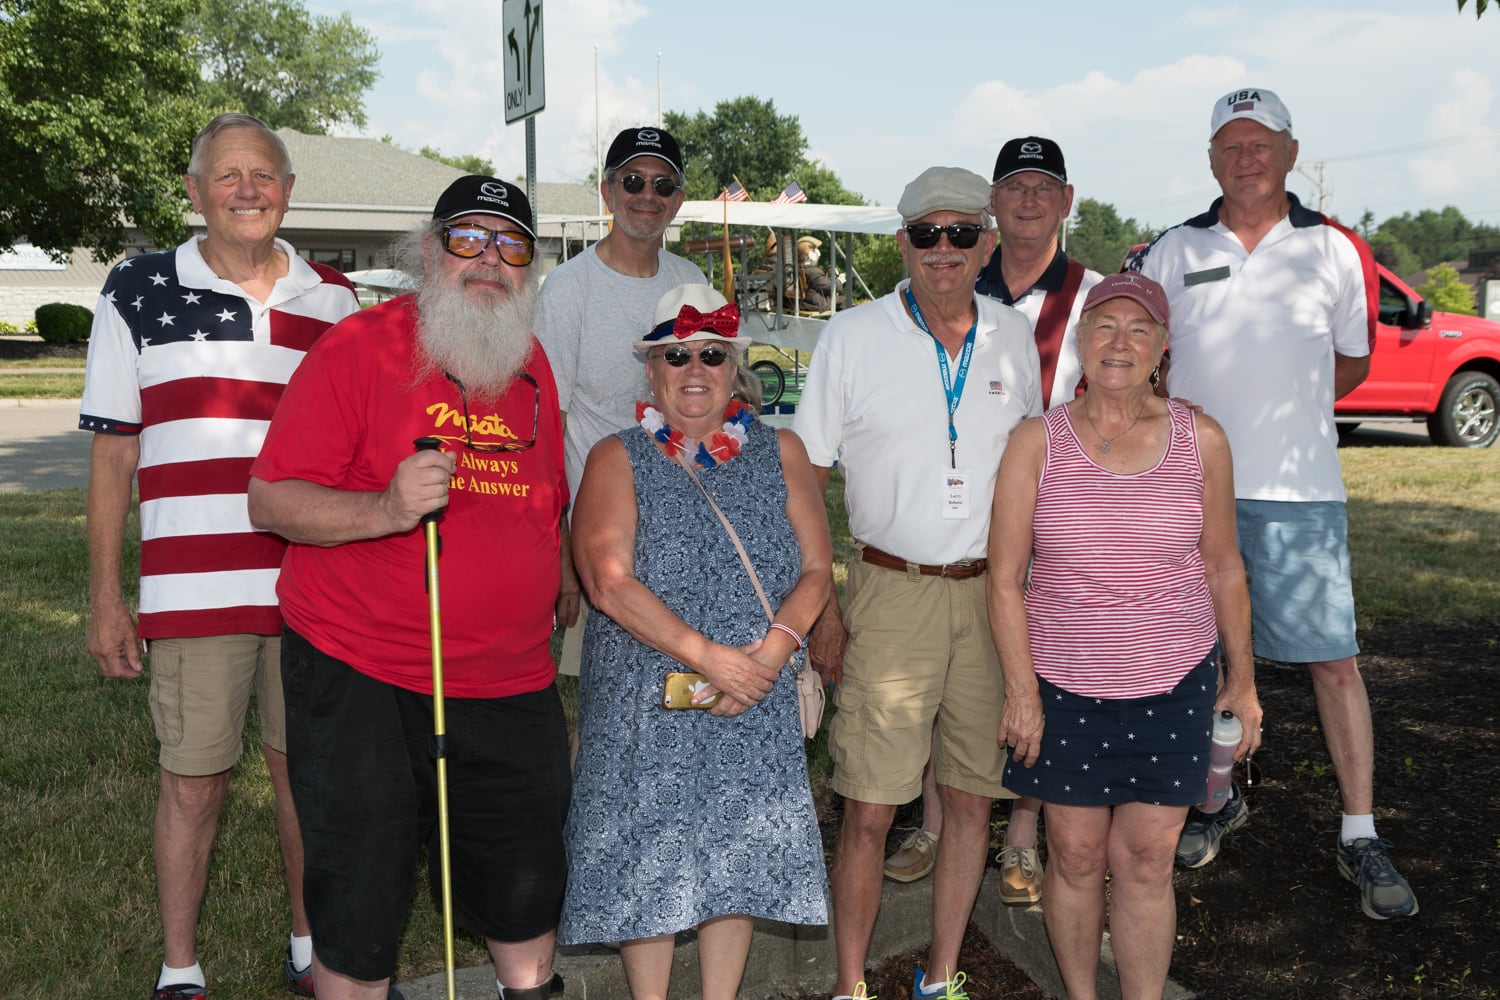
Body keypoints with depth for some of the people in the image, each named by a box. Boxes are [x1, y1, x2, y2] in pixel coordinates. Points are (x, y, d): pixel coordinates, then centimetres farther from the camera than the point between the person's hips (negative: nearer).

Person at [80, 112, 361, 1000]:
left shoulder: (336, 299, 7)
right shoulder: (139, 291, 2)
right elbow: (113, 452, 4)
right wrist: (105, 599, 2)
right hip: (192, 591, -2)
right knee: (194, 782, 7)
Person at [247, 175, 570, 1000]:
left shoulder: (532, 363, 10)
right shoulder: (359, 345, -8)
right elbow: (270, 500, -13)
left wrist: (551, 603, 17)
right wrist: (386, 508, -27)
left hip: (513, 686, 5)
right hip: (359, 681, -5)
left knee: (527, 895, 18)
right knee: (357, 912, 6)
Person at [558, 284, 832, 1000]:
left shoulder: (780, 452, 8)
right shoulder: (617, 460, -1)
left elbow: (815, 569, 4)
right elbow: (609, 583, -13)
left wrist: (772, 651, -14)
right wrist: (709, 657, -19)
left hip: (756, 700, 3)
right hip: (644, 704, -2)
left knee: (740, 854, 9)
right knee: (647, 860, 4)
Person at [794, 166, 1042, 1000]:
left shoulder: (1016, 340, 6)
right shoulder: (852, 338, -2)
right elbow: (804, 480, 0)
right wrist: (820, 607, -6)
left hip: (994, 593, 3)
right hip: (891, 592, -3)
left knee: (972, 798, 10)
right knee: (870, 808, -1)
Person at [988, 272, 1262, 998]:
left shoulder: (1201, 441, -1)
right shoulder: (1037, 442, -5)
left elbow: (1223, 570, 7)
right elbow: (1005, 578, -5)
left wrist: (1242, 680, 9)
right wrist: (1020, 691, -8)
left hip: (1172, 685, 1)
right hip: (1062, 682, 0)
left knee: (1145, 862, 5)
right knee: (1076, 857, 10)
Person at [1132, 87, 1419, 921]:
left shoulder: (1336, 251, 3)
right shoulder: (1173, 252, 6)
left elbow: (1352, 364, 13)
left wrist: (1280, 409, 6)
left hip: (1298, 491, -1)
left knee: (1334, 659, -1)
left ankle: (1361, 836, 11)